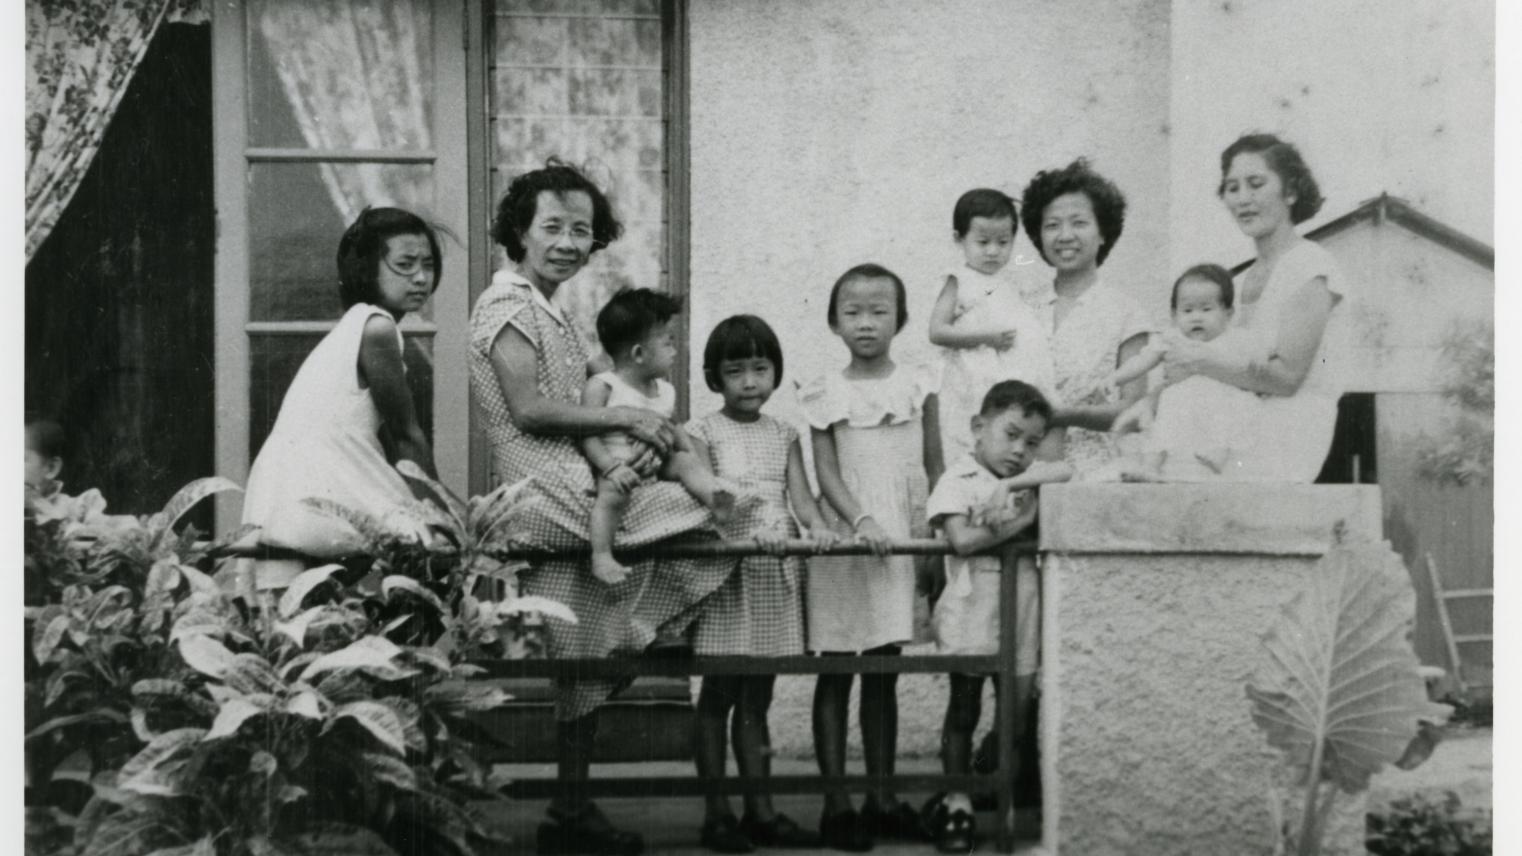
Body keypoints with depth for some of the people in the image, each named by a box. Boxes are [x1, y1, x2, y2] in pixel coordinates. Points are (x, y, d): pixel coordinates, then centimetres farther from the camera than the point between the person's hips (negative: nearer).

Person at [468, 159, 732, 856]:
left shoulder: (549, 313, 23)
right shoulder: (509, 304, -7)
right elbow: (528, 410, -16)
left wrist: (635, 436, 1)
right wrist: (626, 418, -12)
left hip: (577, 495, 10)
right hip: (551, 492, -10)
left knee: (589, 662, 10)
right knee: (706, 507, -15)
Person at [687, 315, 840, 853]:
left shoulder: (783, 436, 13)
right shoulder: (704, 434, -2)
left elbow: (800, 493, 2)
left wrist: (817, 526, -20)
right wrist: (756, 528, -29)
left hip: (776, 571, 5)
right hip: (726, 570, -5)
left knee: (757, 696, 10)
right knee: (719, 693, -1)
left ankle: (761, 810, 15)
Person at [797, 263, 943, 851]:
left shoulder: (918, 386, 6)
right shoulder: (827, 393, -1)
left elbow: (934, 467, 9)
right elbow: (826, 472, -6)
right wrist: (859, 520, -21)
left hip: (904, 543, 3)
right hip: (845, 545, -2)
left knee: (884, 673, 9)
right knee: (834, 674, 1)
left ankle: (882, 799, 16)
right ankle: (836, 803, 5)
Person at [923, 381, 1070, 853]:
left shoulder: (1029, 477, 12)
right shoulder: (958, 479, -4)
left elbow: (1070, 473, -5)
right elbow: (962, 540, -16)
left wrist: (1020, 480, -15)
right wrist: (1019, 522, -13)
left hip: (1021, 606, 5)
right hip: (970, 611, -5)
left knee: (1018, 712, 6)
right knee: (963, 706, 2)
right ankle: (957, 804, 11)